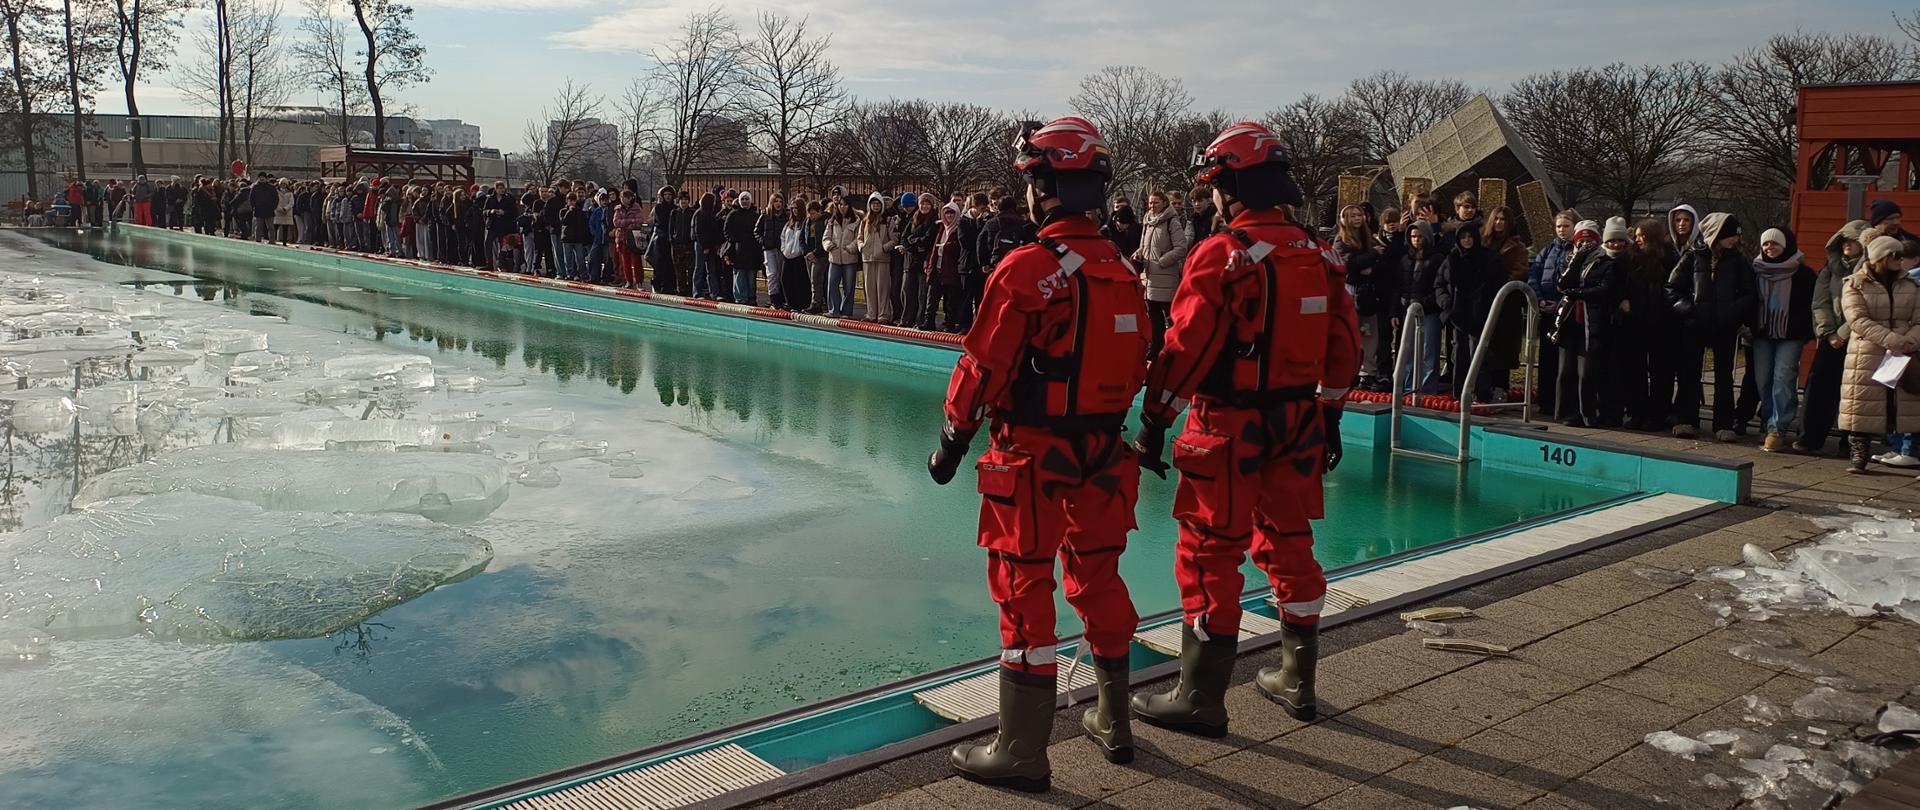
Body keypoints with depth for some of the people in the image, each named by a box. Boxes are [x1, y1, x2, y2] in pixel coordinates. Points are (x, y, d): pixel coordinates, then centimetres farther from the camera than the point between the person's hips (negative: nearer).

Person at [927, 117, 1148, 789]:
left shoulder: (1027, 268, -16)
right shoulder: (1121, 271, 5)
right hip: (1102, 451, 7)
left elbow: (984, 367, -14)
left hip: (1032, 454, -6)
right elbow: (1135, 367, 11)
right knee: (1098, 578, 18)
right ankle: (1114, 723, 33)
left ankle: (1022, 751, 11)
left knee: (1024, 591, 2)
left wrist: (953, 438, -2)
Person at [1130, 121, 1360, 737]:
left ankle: (1201, 699, 9)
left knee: (1209, 556, 2)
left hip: (1230, 427, -7)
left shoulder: (1220, 255, -14)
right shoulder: (1320, 257, 7)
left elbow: (1186, 348, -16)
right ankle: (1297, 683, 30)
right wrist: (1329, 418, 21)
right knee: (1289, 547, 17)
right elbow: (1345, 347, 11)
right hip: (1299, 423, 7)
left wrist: (1154, 422, -9)